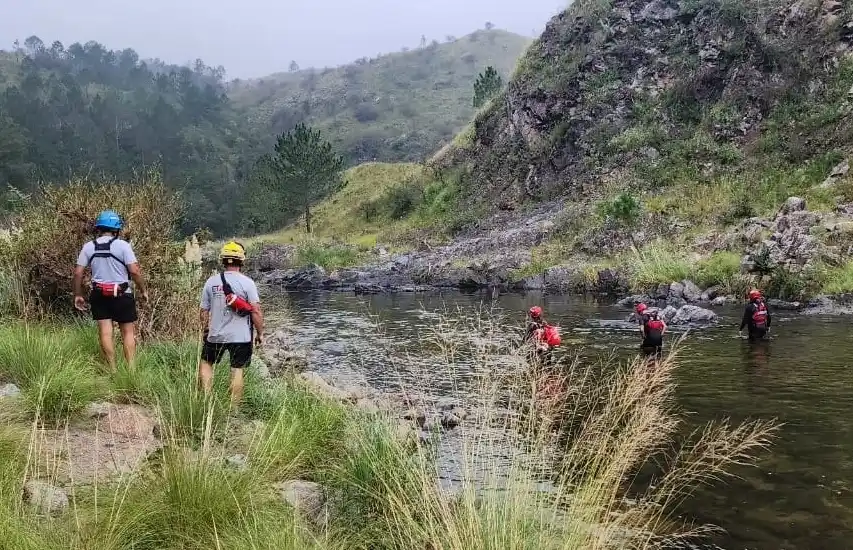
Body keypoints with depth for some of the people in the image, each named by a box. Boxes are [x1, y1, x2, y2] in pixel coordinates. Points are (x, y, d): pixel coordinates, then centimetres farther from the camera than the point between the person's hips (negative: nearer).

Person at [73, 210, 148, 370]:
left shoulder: (88, 247, 1)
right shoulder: (123, 245, -10)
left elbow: (78, 273, 1)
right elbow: (134, 271, -15)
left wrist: (78, 295, 12)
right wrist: (143, 290, -2)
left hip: (99, 295, 3)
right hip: (122, 295, -3)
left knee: (105, 332, 6)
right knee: (128, 332, 6)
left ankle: (113, 370, 9)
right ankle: (131, 368, 2)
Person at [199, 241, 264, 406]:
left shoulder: (211, 282, 0)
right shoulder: (247, 282, -9)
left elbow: (204, 312, 4)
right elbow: (256, 311, -12)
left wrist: (204, 332, 18)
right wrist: (260, 333, -1)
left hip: (216, 335, 2)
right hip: (241, 336, -2)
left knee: (206, 362, 21)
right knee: (237, 371, 5)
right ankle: (234, 407, 9)